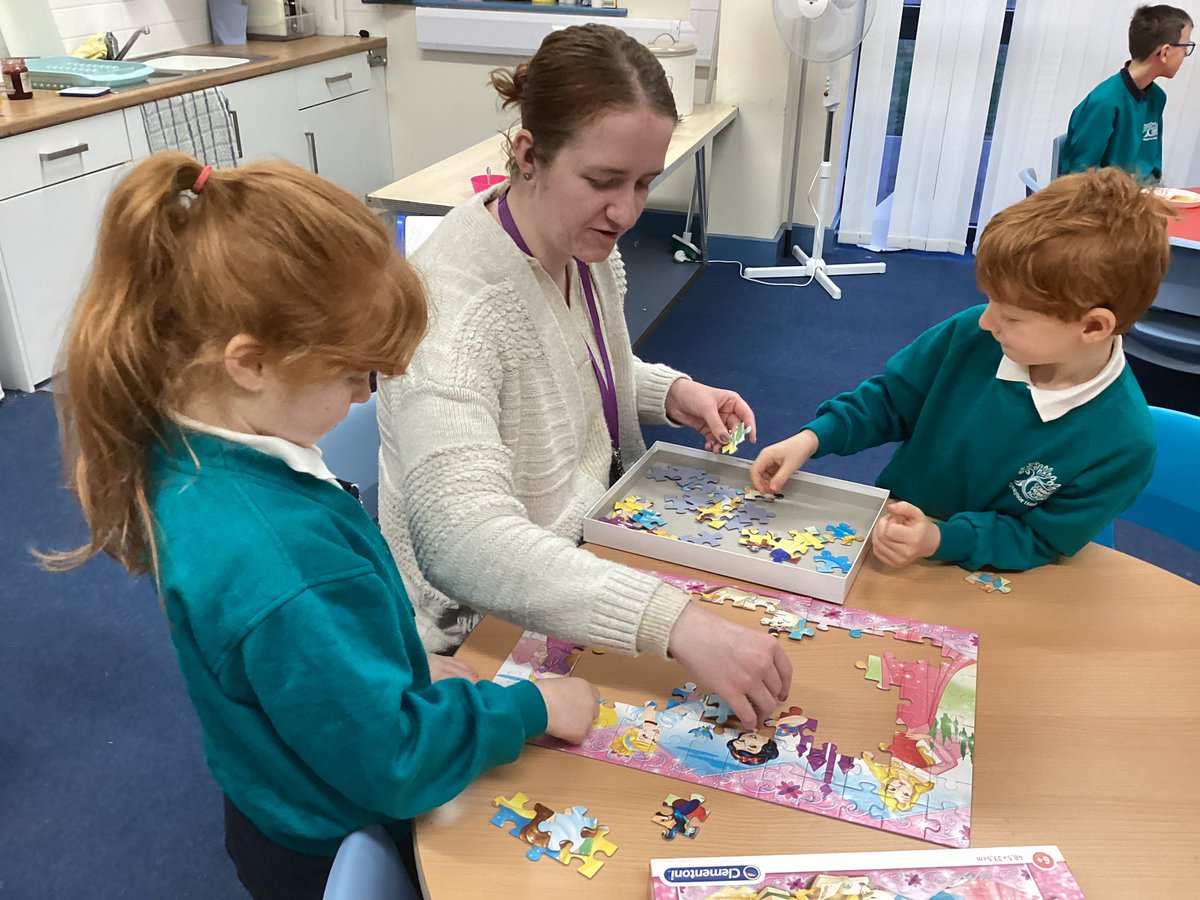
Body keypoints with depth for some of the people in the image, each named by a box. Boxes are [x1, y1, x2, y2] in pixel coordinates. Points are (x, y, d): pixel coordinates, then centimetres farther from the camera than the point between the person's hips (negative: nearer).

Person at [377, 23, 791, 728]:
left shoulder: (589, 247, -5)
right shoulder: (452, 300, -32)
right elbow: (463, 538, -43)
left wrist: (674, 393, -5)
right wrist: (674, 621, -52)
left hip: (598, 549, 8)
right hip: (490, 630, -7)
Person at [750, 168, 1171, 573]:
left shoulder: (1124, 445, -21)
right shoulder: (971, 336, -14)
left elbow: (1041, 539, -14)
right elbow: (889, 399, 1)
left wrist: (941, 540, -29)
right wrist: (813, 438, -13)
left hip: (978, 592, -3)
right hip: (884, 529, 3)